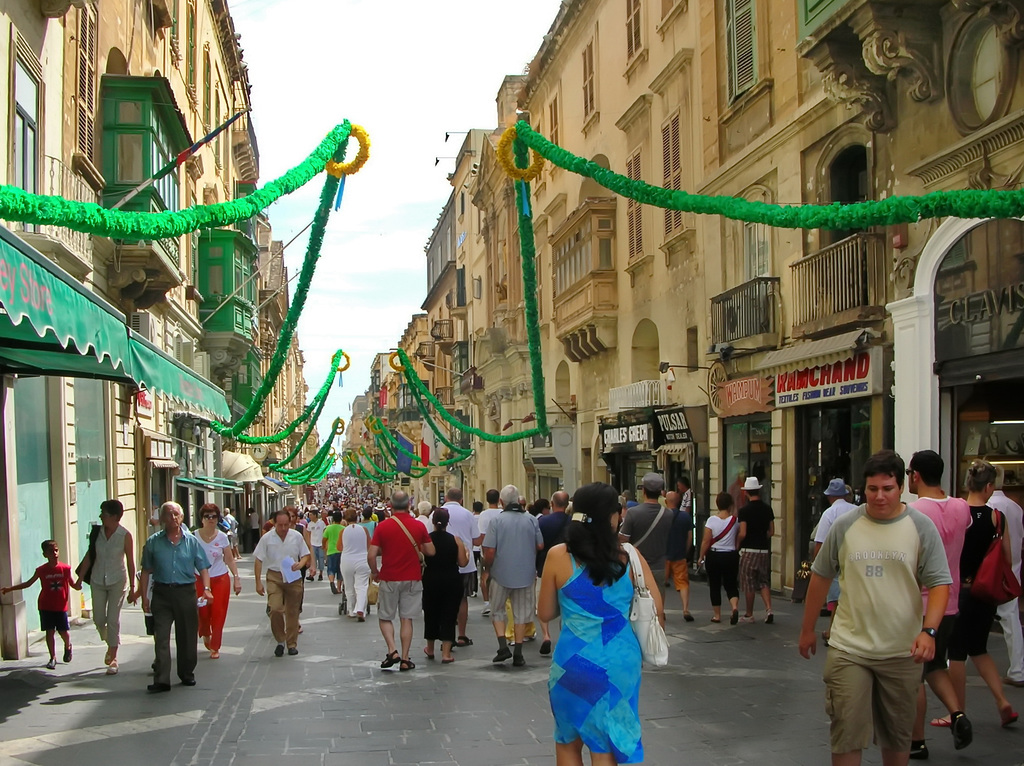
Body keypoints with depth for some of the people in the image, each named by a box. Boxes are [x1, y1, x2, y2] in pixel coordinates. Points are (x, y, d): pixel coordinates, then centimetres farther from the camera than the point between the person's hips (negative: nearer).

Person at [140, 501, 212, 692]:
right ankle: (161, 680, -7)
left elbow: (203, 567, 4)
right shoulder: (154, 542, 4)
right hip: (162, 593, -1)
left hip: (186, 592, 1)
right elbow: (146, 571, 7)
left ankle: (187, 674, 24)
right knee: (161, 637, -7)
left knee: (187, 636, 8)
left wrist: (206, 588, -12)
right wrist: (144, 597, 2)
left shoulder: (191, 541, 5)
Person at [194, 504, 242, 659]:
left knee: (218, 614, -2)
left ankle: (215, 647, 12)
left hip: (221, 579, 1)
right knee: (202, 613, -3)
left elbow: (230, 560, 3)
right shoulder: (194, 536, -4)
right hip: (200, 579, -1)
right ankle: (206, 635, 31)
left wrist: (236, 578, -5)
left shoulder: (222, 537, -1)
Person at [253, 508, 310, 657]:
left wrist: (300, 564, -14)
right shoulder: (267, 538, -4)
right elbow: (258, 561, -1)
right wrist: (258, 582, -5)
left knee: (292, 612, 7)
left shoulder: (297, 536, 0)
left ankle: (292, 644, 22)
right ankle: (280, 641, 5)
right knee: (275, 609, -16)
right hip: (274, 577, -1)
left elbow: (305, 555, 8)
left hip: (293, 577, 2)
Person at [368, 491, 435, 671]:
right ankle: (405, 659, 6)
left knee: (385, 617, 12)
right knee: (407, 619, 6)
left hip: (389, 579, -1)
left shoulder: (382, 526, -7)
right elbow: (430, 551, 2)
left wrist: (374, 572, 7)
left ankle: (392, 651, -6)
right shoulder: (418, 526, -3)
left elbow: (371, 555, -10)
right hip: (412, 579, 1)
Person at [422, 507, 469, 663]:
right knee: (449, 615, 4)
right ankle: (446, 653, -1)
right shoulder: (456, 540, -8)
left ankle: (430, 649, 31)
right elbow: (463, 562, -7)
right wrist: (467, 553, 13)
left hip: (431, 581, 1)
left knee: (431, 614, 16)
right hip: (452, 581, -1)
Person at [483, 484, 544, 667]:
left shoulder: (497, 521, -11)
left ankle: (503, 646, 2)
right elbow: (540, 546, 5)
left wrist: (489, 565, 7)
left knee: (497, 611, 15)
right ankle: (517, 654, 9)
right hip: (526, 574, 2)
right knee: (521, 613, 10)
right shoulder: (531, 520, -3)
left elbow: (489, 551, -13)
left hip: (502, 574, -2)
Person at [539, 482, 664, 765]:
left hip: (573, 662, -1)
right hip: (621, 664, 1)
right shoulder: (629, 557, -5)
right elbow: (657, 610, -2)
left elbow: (545, 613, 2)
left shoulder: (558, 556, -8)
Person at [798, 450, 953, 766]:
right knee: (847, 734, -3)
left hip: (902, 652, 0)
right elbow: (820, 577, 9)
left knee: (898, 735, 15)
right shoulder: (845, 525, 0)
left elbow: (939, 583, -6)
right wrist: (807, 629, 14)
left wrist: (929, 631, -22)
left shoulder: (921, 527, -3)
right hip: (849, 649, 0)